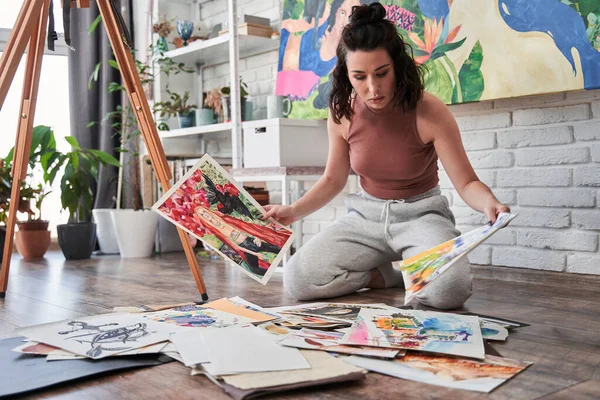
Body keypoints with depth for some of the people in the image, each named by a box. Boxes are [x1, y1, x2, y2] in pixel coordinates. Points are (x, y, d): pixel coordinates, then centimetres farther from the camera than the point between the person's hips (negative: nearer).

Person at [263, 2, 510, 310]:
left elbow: (466, 183, -14)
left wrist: (490, 203, -37)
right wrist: (293, 211, -6)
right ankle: (391, 273, 1)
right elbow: (333, 180, 8)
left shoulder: (429, 112, -19)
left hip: (421, 214, -3)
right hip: (367, 215, 4)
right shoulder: (342, 114, -8)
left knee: (449, 290, -35)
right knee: (297, 280, -18)